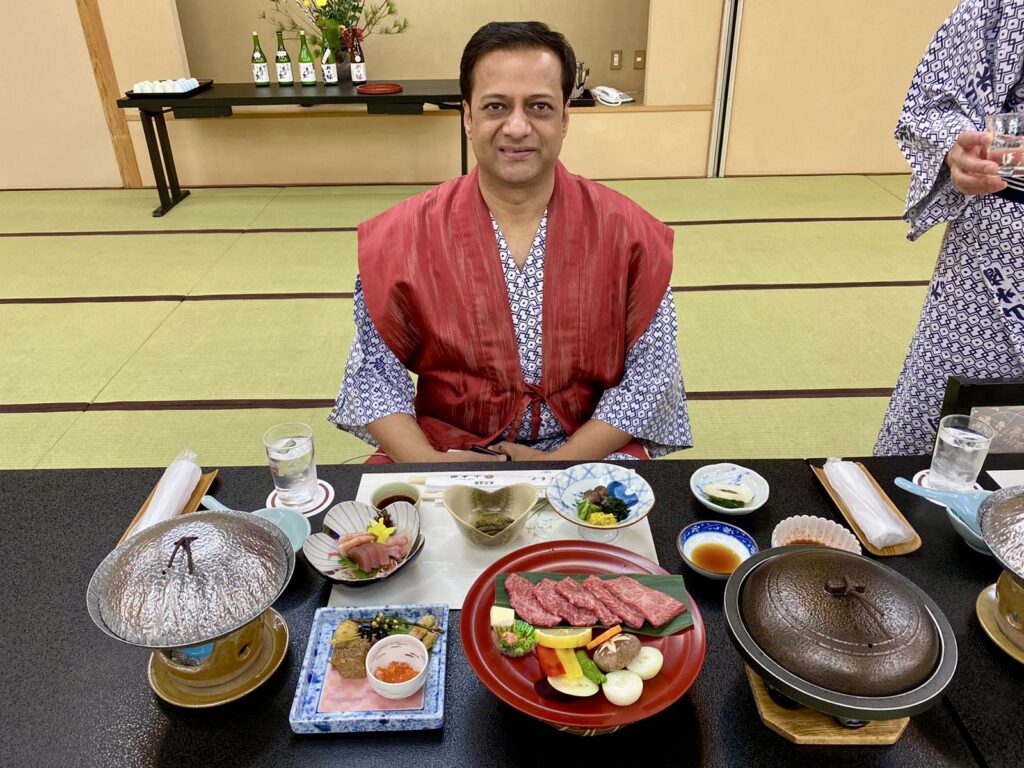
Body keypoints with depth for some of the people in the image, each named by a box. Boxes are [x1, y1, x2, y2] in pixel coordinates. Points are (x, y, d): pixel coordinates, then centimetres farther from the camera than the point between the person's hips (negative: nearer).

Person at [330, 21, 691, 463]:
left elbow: (649, 370, -4)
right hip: (445, 451, 0)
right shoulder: (402, 235, -6)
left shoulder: (628, 233, -7)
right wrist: (429, 464, -15)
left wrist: (560, 463, -14)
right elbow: (374, 368, -1)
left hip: (589, 454, 1)